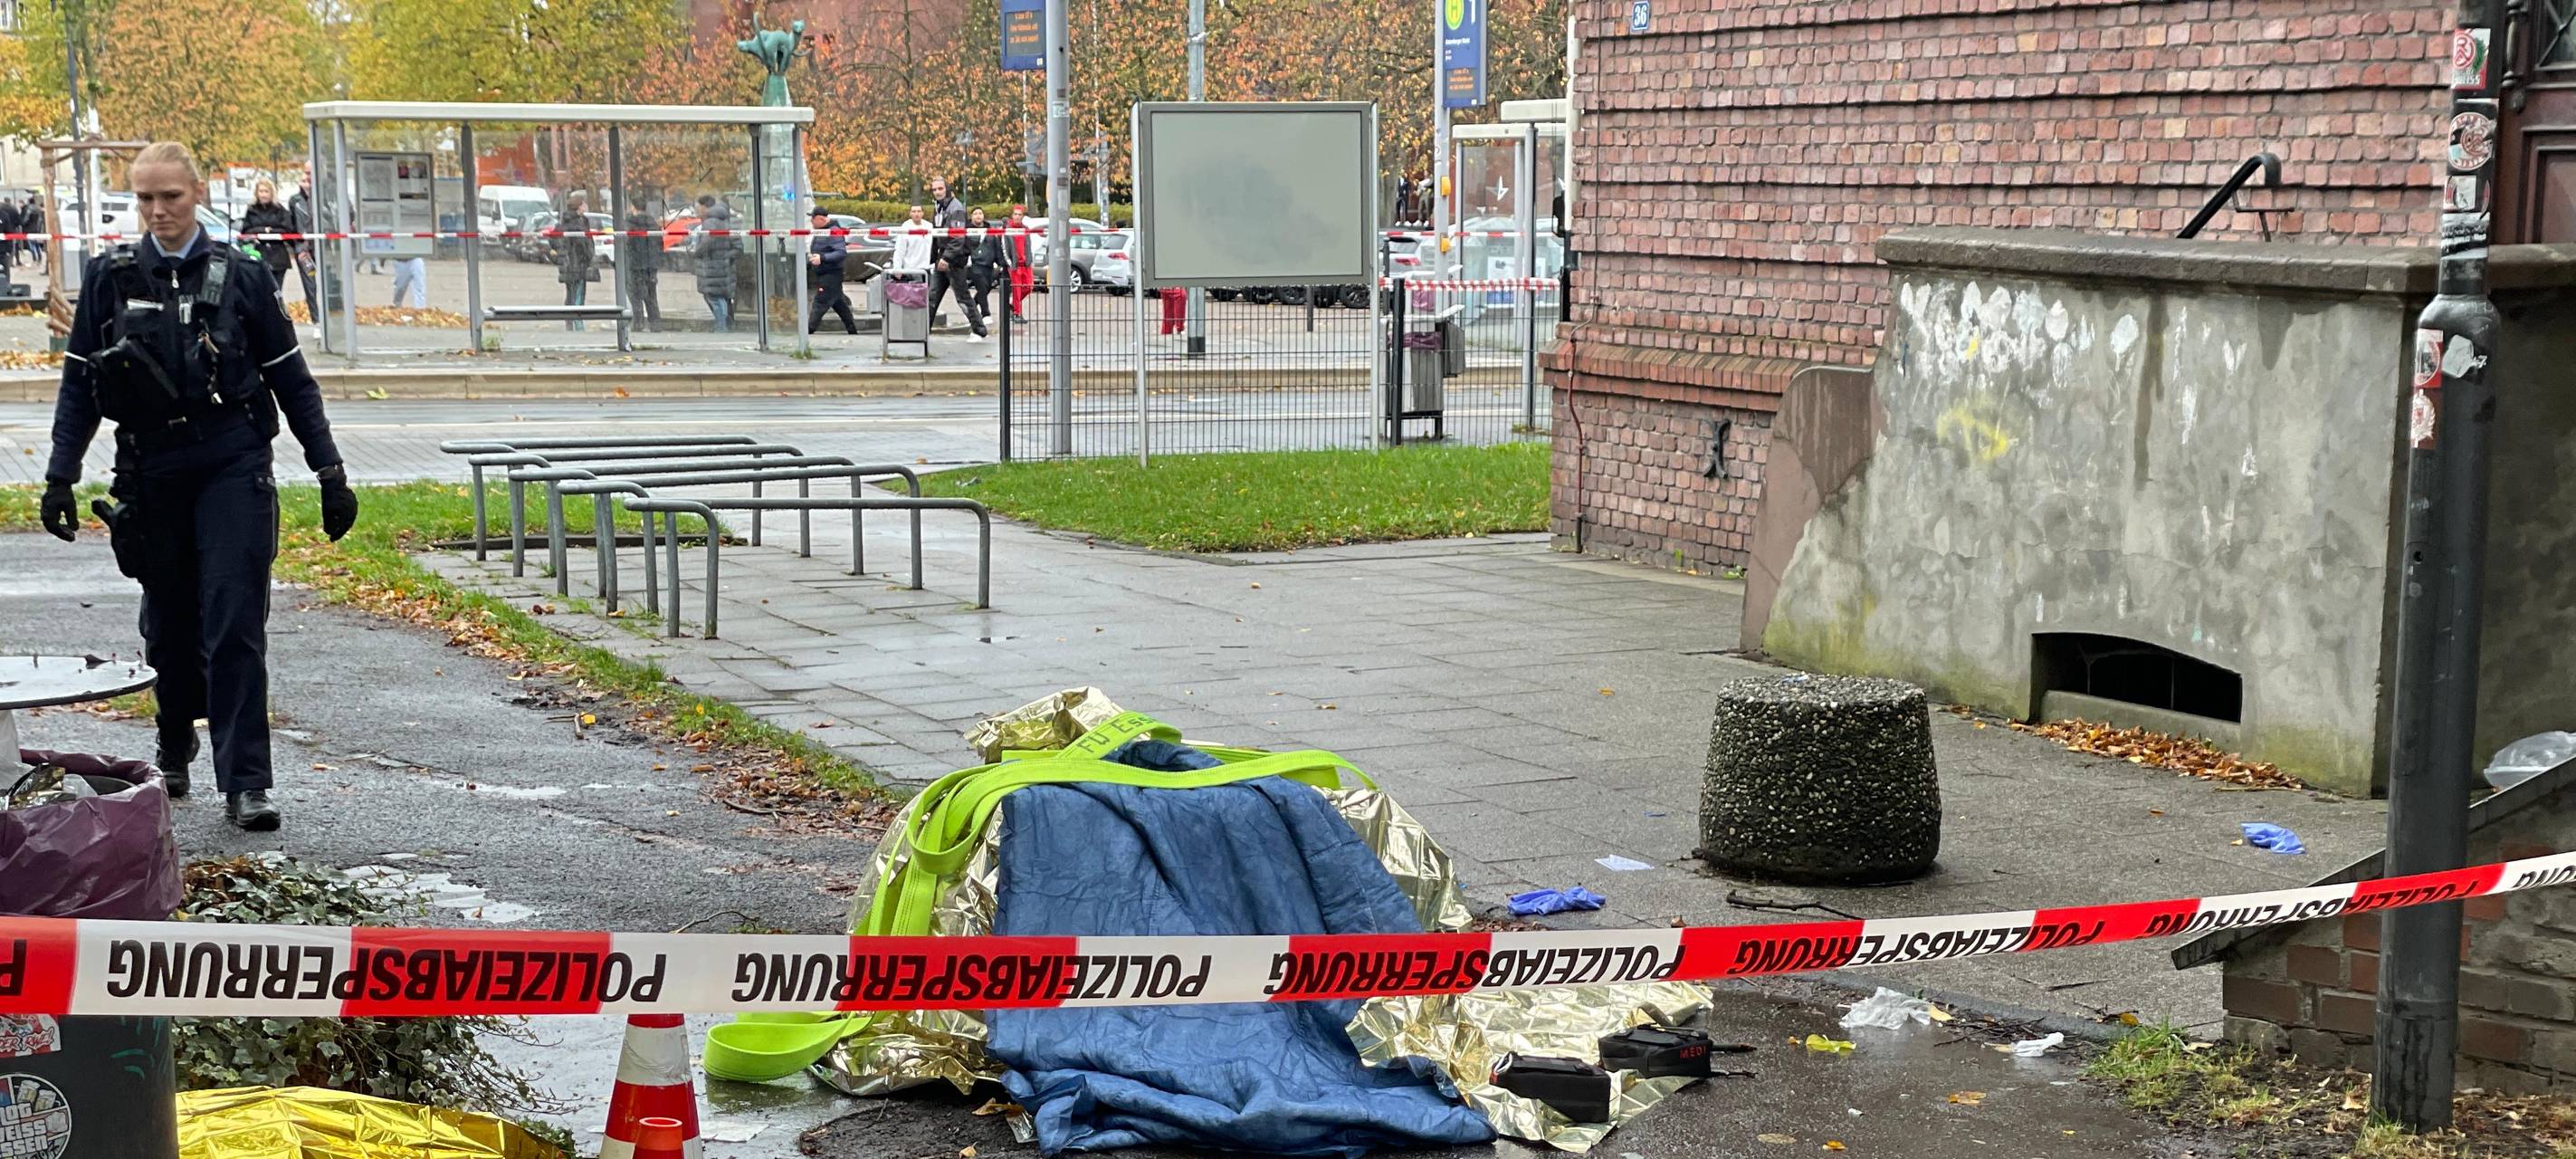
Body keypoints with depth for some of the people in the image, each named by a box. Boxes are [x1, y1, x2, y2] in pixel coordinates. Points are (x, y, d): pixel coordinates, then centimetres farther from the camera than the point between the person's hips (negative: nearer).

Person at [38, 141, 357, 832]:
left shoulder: (240, 276, 1)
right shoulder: (110, 277, 4)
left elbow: (291, 380, 5)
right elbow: (79, 385, 8)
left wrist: (330, 473, 3)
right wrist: (60, 477, 1)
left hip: (233, 469, -2)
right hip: (152, 475, 2)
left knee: (234, 626, -9)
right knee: (169, 626, 13)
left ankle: (246, 784, -9)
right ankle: (175, 748, 36)